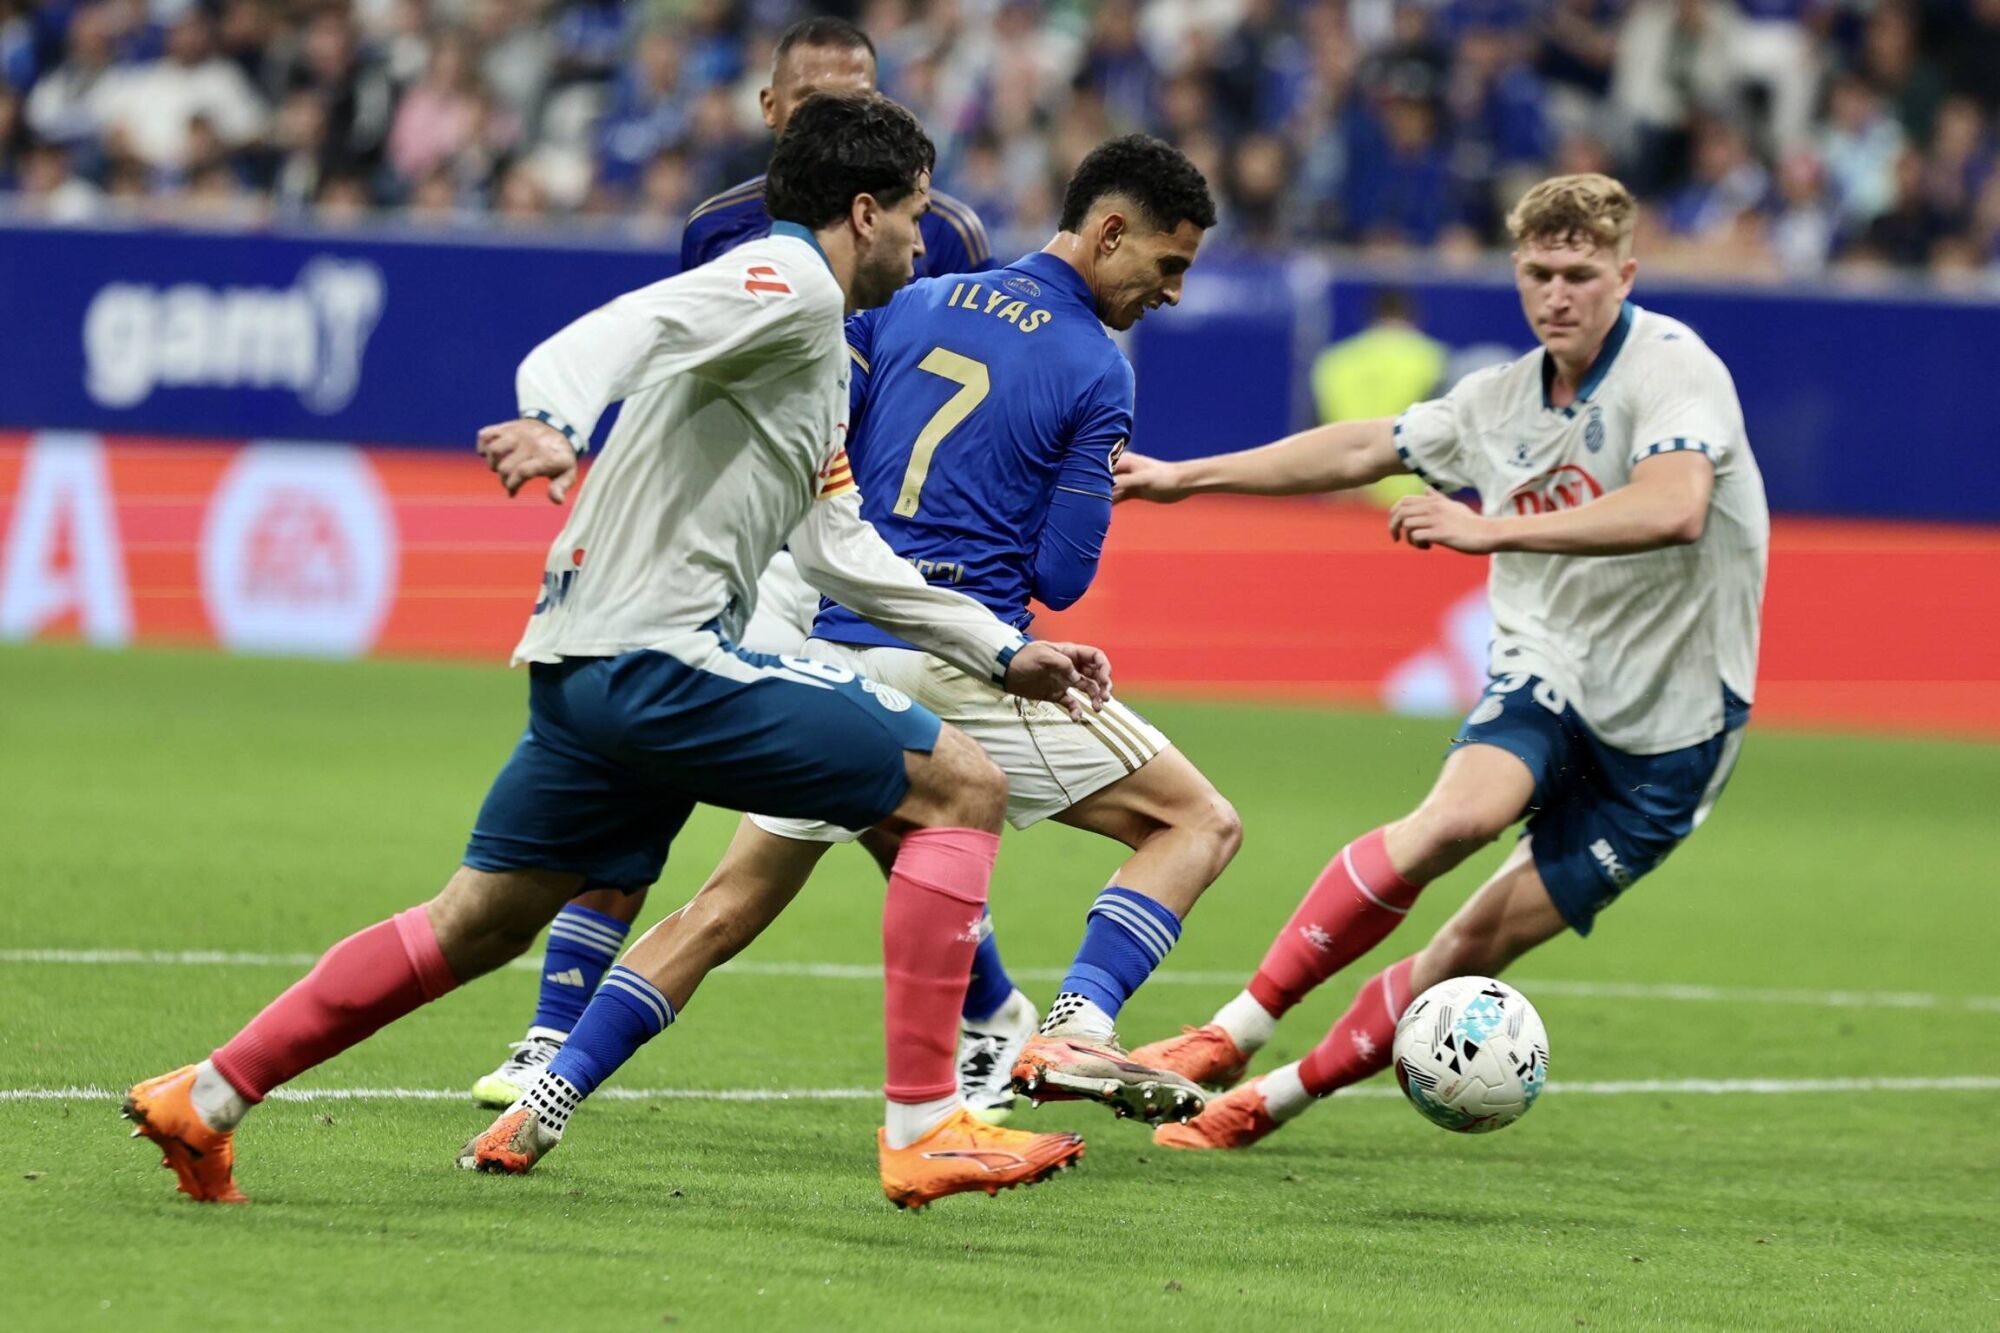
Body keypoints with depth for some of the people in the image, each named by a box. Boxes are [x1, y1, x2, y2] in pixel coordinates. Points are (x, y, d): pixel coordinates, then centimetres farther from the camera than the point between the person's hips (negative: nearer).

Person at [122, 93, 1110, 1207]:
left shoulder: (825, 357, 24)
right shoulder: (788, 283, -7)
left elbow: (842, 551, 30)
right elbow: (621, 330, -24)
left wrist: (1006, 651, 30)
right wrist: (559, 424, -44)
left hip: (588, 669, 10)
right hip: (661, 655, -10)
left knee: (477, 926, 16)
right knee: (964, 787, -8)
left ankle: (203, 1101, 16)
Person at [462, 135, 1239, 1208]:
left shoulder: (910, 302, 11)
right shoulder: (1096, 374, -3)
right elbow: (1059, 577, -3)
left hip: (832, 651, 5)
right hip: (959, 662, -5)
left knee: (729, 906, 14)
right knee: (1198, 824, 6)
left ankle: (540, 1108, 5)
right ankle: (1075, 1030, -15)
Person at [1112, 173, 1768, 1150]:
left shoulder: (1673, 367, -15)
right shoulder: (1501, 399, 6)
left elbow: (1673, 509, -34)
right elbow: (1361, 450, 20)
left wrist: (1492, 529, -37)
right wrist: (1187, 477, 23)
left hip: (1666, 724, -3)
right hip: (1547, 674, 3)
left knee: (1480, 946, -5)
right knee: (1460, 813, -28)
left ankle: (1273, 1101, 8)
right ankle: (1235, 1031, -26)